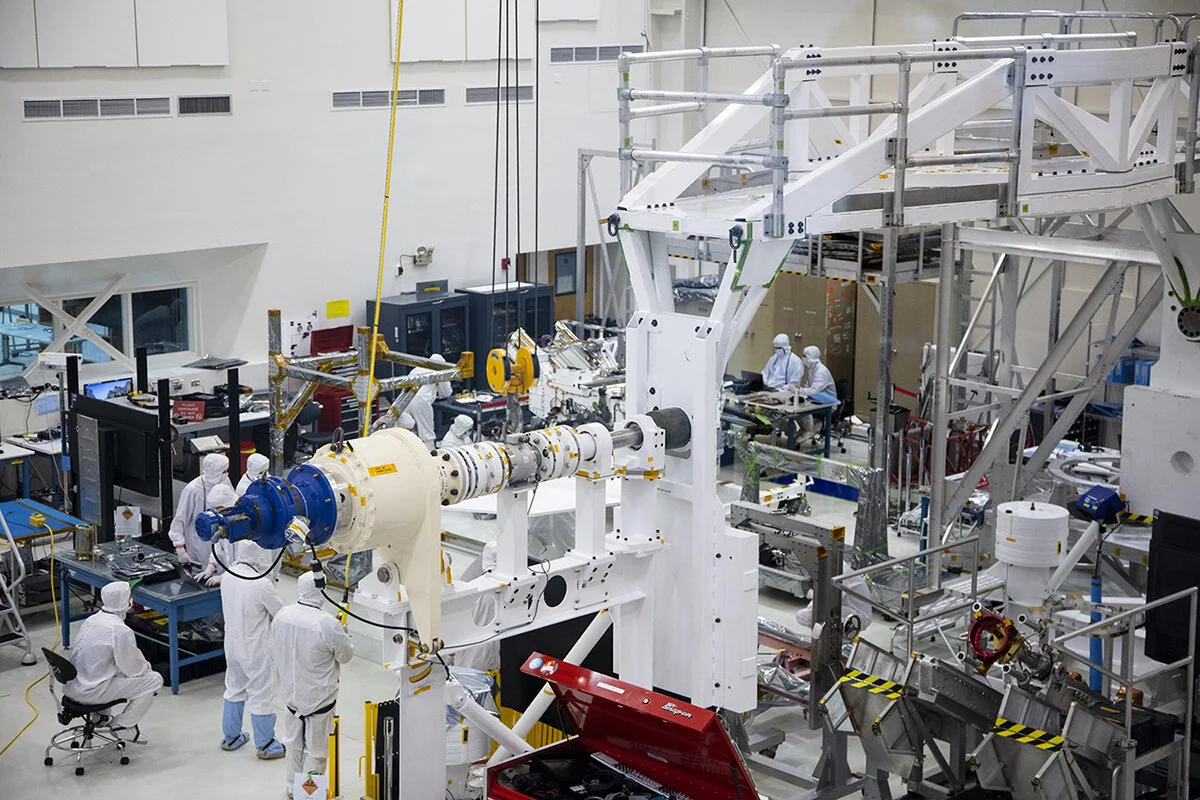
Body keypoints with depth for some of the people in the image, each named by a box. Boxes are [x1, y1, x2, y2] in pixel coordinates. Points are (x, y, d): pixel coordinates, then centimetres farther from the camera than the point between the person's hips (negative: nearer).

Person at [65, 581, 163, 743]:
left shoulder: (91, 620, 6)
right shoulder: (121, 631, -20)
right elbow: (133, 668, -12)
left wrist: (142, 665, 20)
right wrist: (146, 666, 11)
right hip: (92, 692, -9)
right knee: (154, 680, -2)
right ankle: (123, 726, 7)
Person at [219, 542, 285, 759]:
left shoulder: (228, 576, -6)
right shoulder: (261, 585, -27)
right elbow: (281, 613, -13)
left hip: (232, 642, 7)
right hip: (255, 649, -7)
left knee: (234, 689, 23)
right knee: (261, 694, 8)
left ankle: (230, 737, 36)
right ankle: (265, 745, 20)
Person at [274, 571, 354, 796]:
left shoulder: (281, 616, -10)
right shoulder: (327, 625, -29)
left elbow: (275, 648, 6)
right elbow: (346, 655, -13)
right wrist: (342, 633, 5)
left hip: (290, 692, 6)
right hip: (318, 697, -6)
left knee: (294, 742, 23)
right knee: (315, 748, 11)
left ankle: (293, 787, 38)